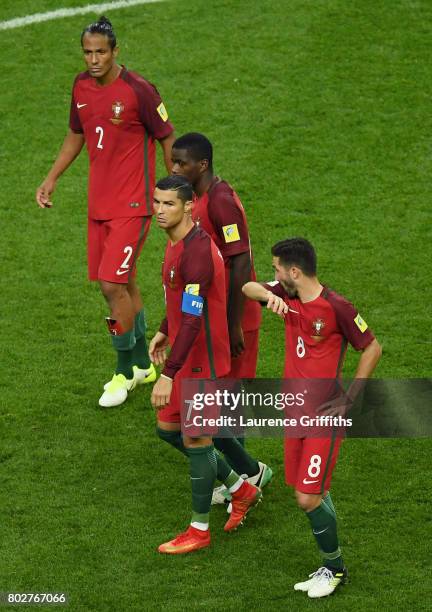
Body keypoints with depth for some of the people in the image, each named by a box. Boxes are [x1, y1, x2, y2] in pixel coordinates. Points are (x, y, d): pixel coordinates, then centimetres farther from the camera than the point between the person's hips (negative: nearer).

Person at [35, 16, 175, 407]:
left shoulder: (138, 90, -16)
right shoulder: (81, 86, 4)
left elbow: (168, 139, -7)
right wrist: (52, 179, 14)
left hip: (132, 204, -7)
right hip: (99, 202, 7)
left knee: (113, 284, -11)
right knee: (121, 283, 13)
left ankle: (125, 372, 5)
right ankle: (143, 364, 29)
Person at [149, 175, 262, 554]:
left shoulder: (197, 251, -27)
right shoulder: (176, 242, 5)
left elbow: (192, 320, -30)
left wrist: (168, 374, -31)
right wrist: (164, 332, 22)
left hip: (202, 360, -10)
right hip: (187, 356, 10)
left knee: (196, 440, 1)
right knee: (169, 429, 18)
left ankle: (199, 530, 16)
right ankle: (241, 490, 32)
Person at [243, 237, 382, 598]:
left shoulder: (337, 307, -18)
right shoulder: (288, 296, 1)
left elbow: (372, 348, -9)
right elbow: (248, 288, 9)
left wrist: (348, 399, -10)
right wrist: (268, 294, -15)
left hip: (325, 416, -7)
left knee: (308, 498, -8)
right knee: (316, 494, 11)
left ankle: (335, 569, 11)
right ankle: (331, 568, 23)